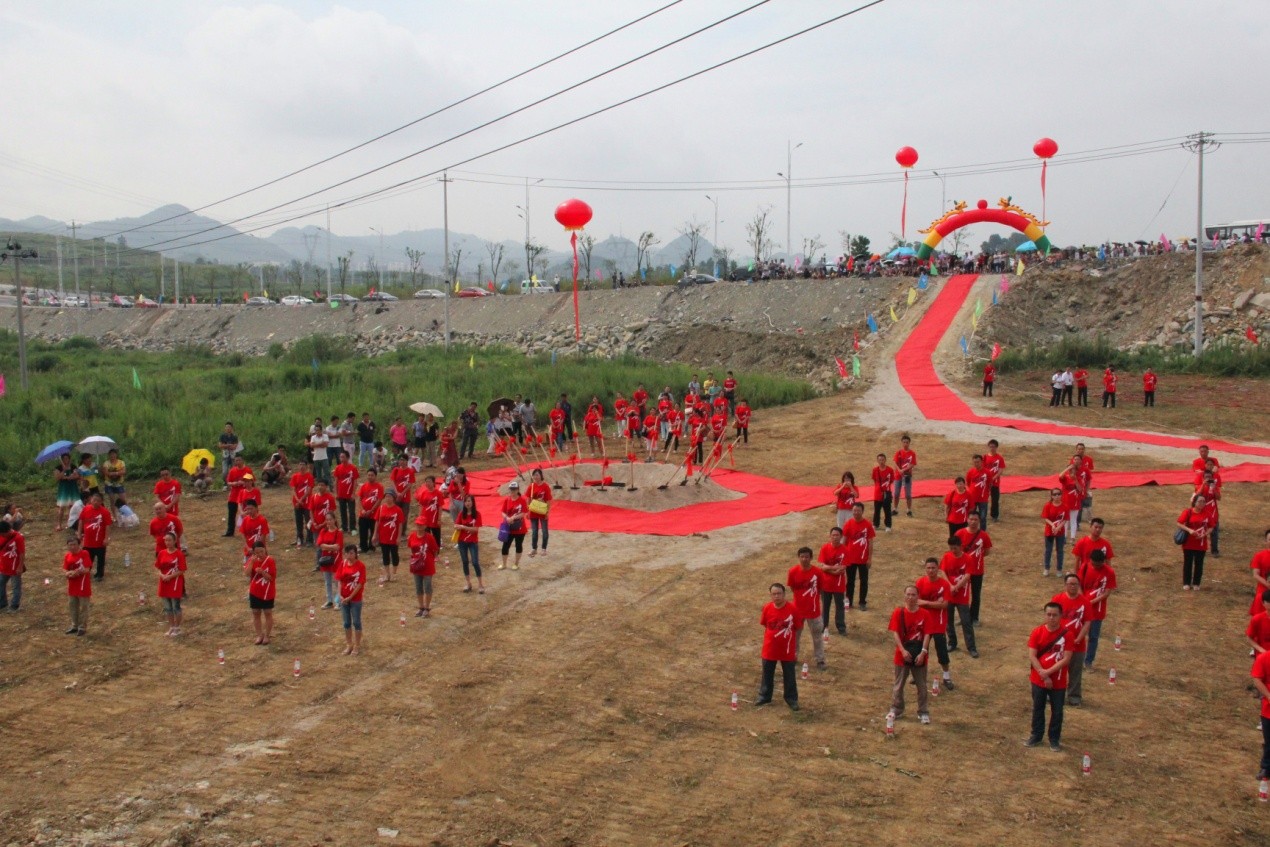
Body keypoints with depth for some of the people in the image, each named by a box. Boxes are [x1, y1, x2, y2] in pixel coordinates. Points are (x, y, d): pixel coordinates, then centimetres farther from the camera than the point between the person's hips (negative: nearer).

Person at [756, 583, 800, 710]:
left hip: (787, 650, -2)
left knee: (789, 676, 12)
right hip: (769, 649, 2)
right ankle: (764, 696, 34)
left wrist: (796, 650, 0)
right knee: (767, 674, 17)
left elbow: (796, 630, -4)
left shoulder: (792, 609, -15)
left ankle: (791, 699, 27)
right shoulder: (767, 608, -9)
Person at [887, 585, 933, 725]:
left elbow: (927, 634, -7)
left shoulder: (925, 614, -5)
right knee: (899, 684, 11)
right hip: (902, 654, 0)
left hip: (919, 655, 0)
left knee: (921, 685, 9)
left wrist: (923, 652, -16)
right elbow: (895, 633, -10)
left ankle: (923, 712, 19)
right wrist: (903, 650, -19)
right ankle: (896, 710, 24)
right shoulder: (898, 612, -6)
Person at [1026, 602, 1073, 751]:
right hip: (1038, 680, 2)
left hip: (1058, 682, -2)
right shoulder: (1037, 632, -8)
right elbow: (1032, 656, -9)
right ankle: (1036, 735, 32)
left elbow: (1066, 659, -15)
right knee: (1037, 709, 16)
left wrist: (1048, 672, -20)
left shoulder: (1067, 634, -12)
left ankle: (1055, 739, 28)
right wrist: (1043, 675, -18)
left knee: (1057, 711, 11)